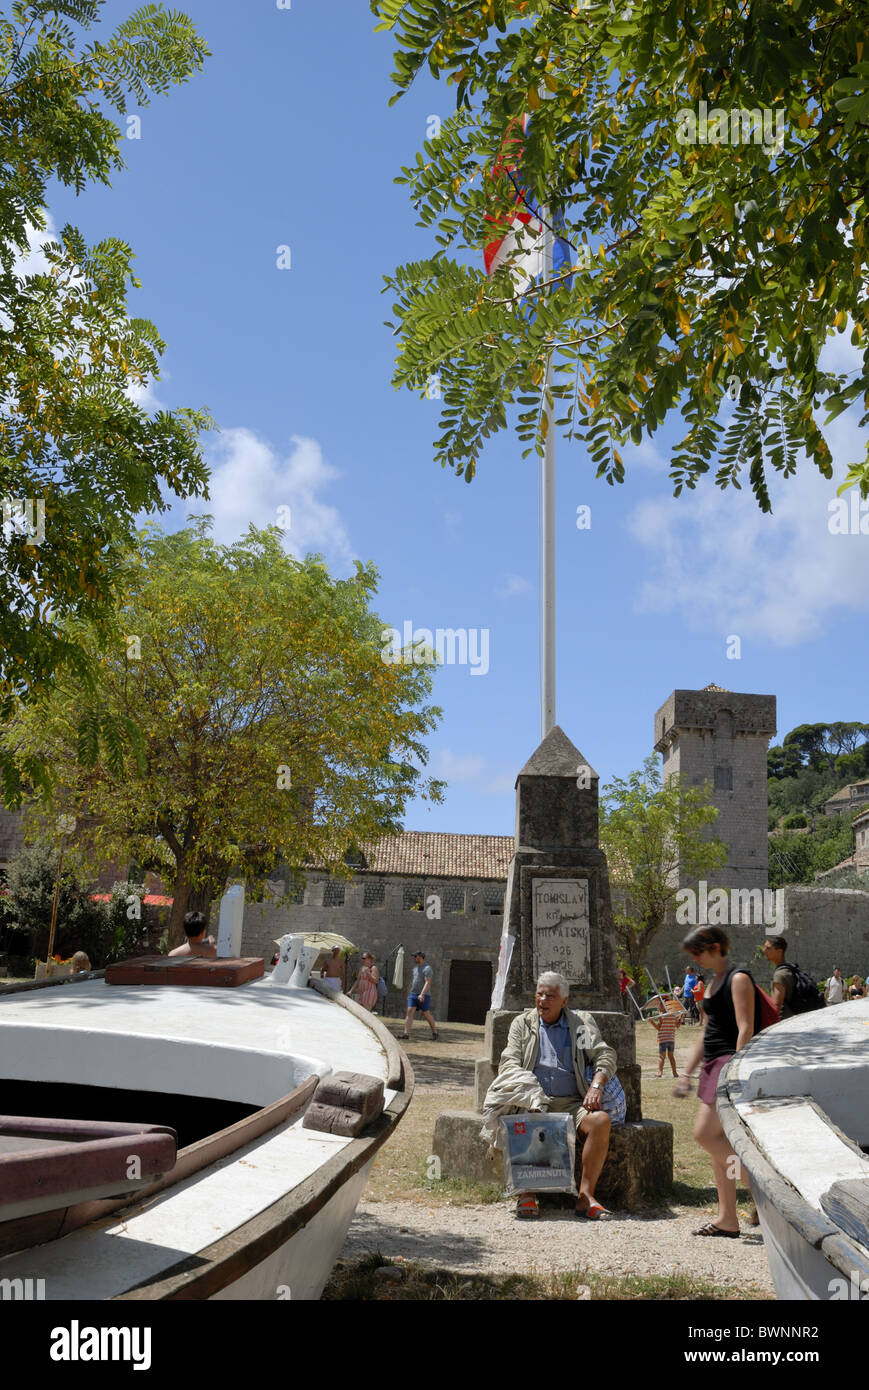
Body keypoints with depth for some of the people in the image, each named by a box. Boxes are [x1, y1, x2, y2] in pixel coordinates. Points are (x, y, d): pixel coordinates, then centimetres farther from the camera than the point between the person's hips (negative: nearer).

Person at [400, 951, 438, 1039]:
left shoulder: (427, 968, -11)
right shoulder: (415, 967, 16)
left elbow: (427, 983, -20)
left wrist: (422, 994, -31)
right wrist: (410, 993, 22)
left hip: (423, 996, -7)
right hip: (413, 994, 7)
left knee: (426, 1014, 0)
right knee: (410, 1012, -7)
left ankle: (435, 1032, 18)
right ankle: (406, 1033, -13)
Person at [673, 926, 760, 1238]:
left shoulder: (738, 979, -10)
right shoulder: (713, 983, 18)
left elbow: (746, 1030, -17)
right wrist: (687, 1072, 20)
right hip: (714, 1064, 9)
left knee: (705, 1133, -14)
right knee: (717, 1140, 8)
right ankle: (727, 1219, 13)